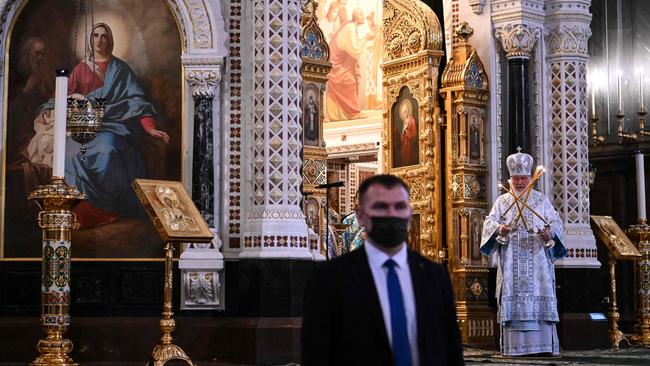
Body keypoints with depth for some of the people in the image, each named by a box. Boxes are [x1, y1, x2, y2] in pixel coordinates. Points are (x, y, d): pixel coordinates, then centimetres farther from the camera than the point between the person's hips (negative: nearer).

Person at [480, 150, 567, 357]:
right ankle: (515, 346, -4)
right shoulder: (502, 201, 13)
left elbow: (556, 222, 3)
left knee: (540, 300, -7)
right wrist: (499, 229, -23)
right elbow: (490, 221, 0)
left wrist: (550, 233, -20)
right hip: (511, 262, 0)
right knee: (512, 302, -5)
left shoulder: (542, 200, 12)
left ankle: (543, 345, -8)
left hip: (537, 260, 0)